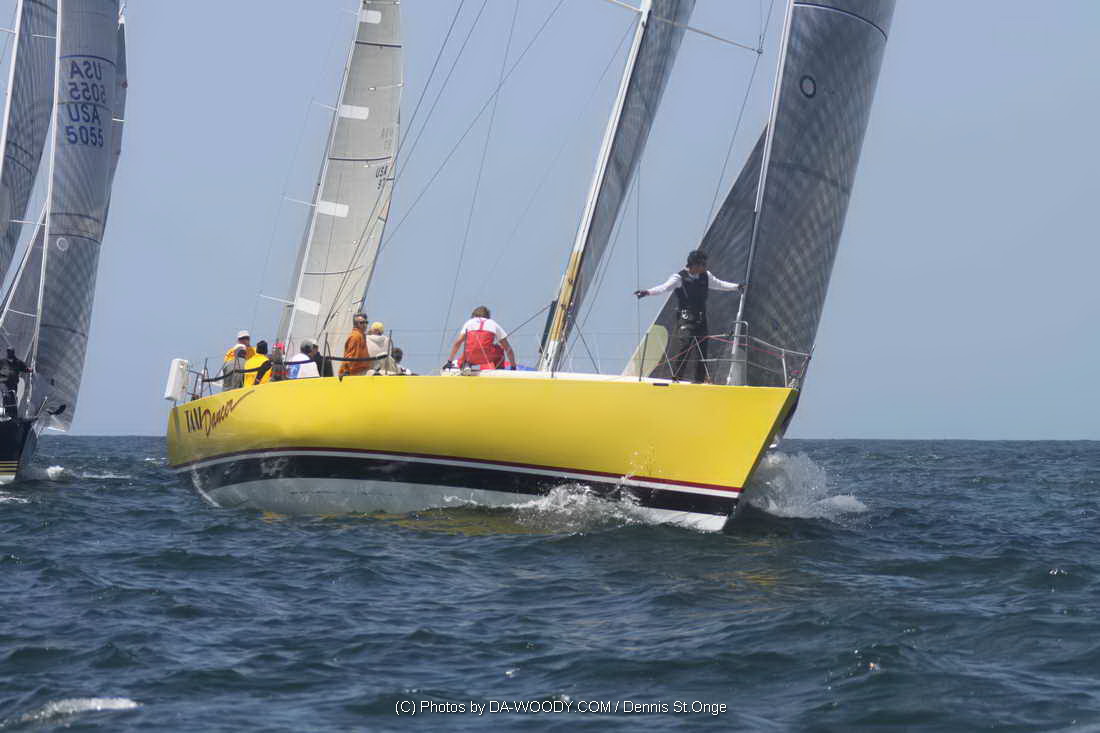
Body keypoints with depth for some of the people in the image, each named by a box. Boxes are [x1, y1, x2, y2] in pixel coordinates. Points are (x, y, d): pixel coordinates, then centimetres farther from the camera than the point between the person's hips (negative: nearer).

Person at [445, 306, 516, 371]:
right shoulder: (493, 324, 24)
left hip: (471, 357, 0)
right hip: (487, 356, 0)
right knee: (499, 350, 33)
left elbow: (457, 342, 13)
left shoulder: (469, 322, 23)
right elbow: (508, 349, 24)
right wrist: (513, 367, 31)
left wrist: (450, 361, 17)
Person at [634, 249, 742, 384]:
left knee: (702, 347, 9)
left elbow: (719, 284, 25)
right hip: (685, 319, -6)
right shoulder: (680, 277, -11)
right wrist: (647, 292, -37)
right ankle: (676, 377, -13)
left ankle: (700, 378, 20)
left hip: (701, 318, 6)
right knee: (683, 347, -17)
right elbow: (664, 287, -22)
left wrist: (736, 287, 35)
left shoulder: (706, 276, 7)